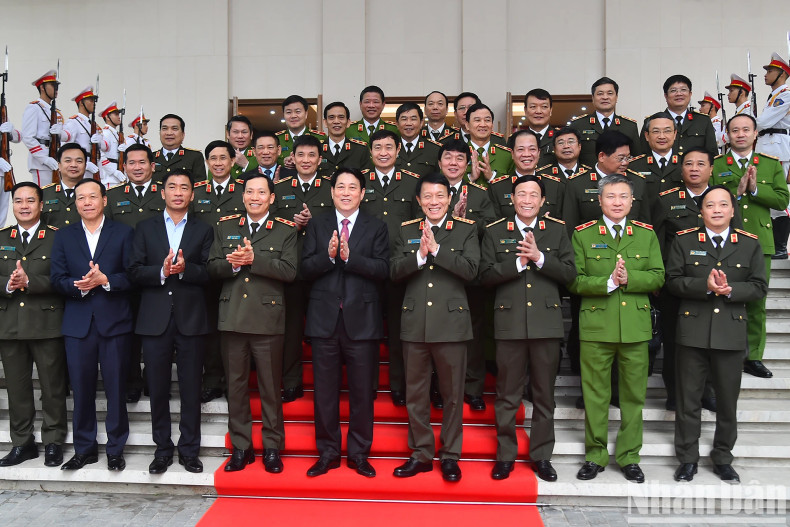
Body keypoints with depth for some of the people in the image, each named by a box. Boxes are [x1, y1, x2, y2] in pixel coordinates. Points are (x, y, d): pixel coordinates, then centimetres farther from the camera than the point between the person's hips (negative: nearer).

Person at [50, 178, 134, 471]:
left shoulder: (123, 233, 4)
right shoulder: (64, 236, 11)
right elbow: (57, 279, 2)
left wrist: (105, 280, -20)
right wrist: (80, 285, -17)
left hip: (114, 321, -2)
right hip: (78, 323, 2)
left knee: (116, 388, 4)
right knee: (81, 389, 8)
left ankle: (116, 449, 17)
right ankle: (84, 449, 22)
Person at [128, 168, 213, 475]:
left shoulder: (203, 230, 8)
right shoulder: (145, 228, 11)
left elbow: (210, 273, -2)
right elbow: (135, 271, 1)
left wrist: (185, 268, -19)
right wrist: (161, 271, -16)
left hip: (191, 319, -1)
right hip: (155, 319, 1)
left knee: (191, 389, 5)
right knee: (158, 388, 7)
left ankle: (189, 450, 17)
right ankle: (162, 449, 22)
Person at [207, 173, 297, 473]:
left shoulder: (286, 230, 3)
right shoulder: (225, 227, 13)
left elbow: (289, 271, -10)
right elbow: (213, 268, 6)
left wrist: (254, 258, -18)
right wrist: (233, 264, -14)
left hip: (267, 319, -3)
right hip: (232, 319, 3)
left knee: (270, 387, 4)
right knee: (235, 385, 10)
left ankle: (272, 448, 18)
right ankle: (240, 447, 23)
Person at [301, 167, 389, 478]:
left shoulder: (376, 228, 5)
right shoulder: (317, 226, 10)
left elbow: (383, 269, -8)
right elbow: (306, 269, 0)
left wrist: (349, 256, -20)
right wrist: (328, 255, -18)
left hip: (361, 320, -1)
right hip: (325, 320, 1)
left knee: (362, 392, 6)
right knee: (325, 391, 9)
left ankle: (359, 453, 22)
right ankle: (327, 453, 24)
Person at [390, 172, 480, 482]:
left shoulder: (466, 229, 3)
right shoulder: (407, 230, 10)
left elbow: (470, 269, -12)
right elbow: (395, 271, -1)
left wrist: (436, 249, -18)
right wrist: (420, 255, -16)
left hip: (451, 322, -2)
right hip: (414, 323, 3)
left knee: (452, 394, 7)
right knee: (415, 393, 11)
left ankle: (450, 456, 23)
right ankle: (421, 454, 25)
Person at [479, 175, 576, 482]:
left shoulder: (557, 230, 8)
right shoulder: (495, 232, 6)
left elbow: (569, 273, 0)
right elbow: (486, 276, -2)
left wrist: (539, 258, -14)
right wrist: (517, 262, -14)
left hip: (547, 322, 1)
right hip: (509, 323, -1)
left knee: (544, 395, 10)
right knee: (507, 395, 7)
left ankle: (541, 455, 24)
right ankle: (506, 454, 21)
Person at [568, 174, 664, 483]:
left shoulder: (647, 234, 9)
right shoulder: (583, 235, 2)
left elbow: (657, 277, 2)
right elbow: (574, 281, -4)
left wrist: (628, 278, -15)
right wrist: (608, 282, -18)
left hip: (636, 327, 2)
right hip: (595, 326, -2)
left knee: (634, 395, 8)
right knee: (595, 395, 5)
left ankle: (629, 457, 23)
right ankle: (595, 455, 20)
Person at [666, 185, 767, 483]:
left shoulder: (750, 244, 7)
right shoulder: (684, 241, 4)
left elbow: (759, 287, 3)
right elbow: (673, 281, -2)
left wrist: (730, 289, -15)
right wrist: (705, 285, -18)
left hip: (731, 332, 1)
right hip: (693, 330, -1)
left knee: (728, 400, 10)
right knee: (688, 400, 5)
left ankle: (722, 459, 27)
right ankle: (687, 459, 19)